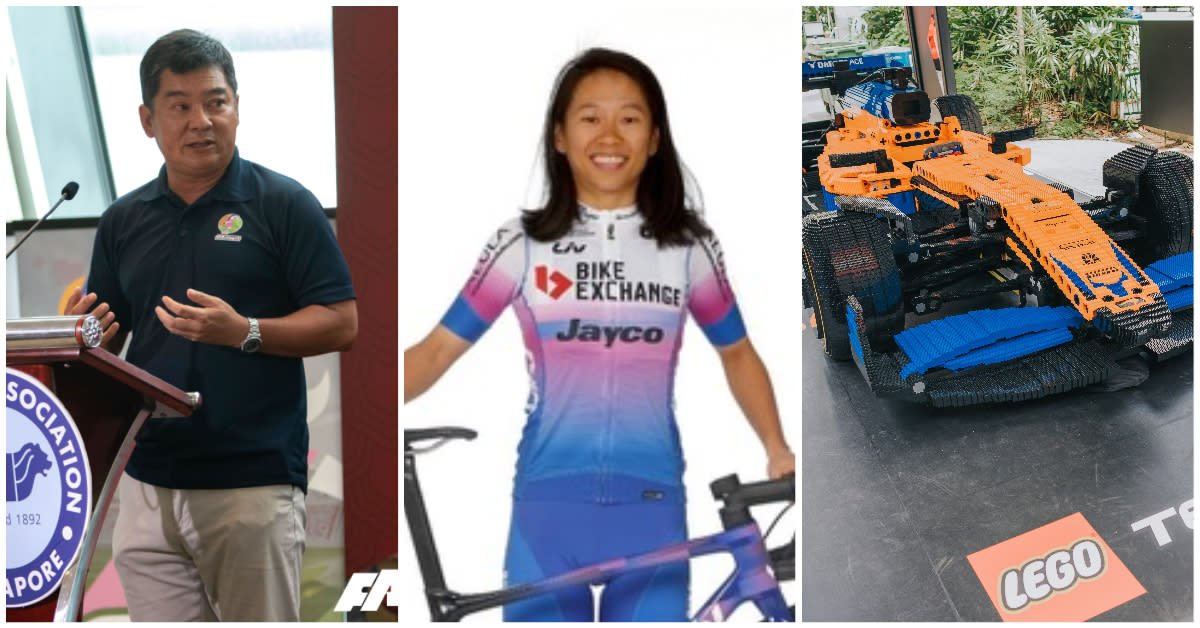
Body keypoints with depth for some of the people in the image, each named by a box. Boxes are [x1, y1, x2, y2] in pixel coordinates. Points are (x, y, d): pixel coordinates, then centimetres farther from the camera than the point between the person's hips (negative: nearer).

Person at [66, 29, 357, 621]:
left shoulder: (284, 205, -2)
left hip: (254, 481, -4)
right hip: (147, 479, 5)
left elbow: (341, 324, -5)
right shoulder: (123, 221, 13)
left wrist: (244, 332, -19)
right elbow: (106, 338, 19)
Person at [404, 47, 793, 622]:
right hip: (547, 505, 0)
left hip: (651, 507, 1)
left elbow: (737, 353, 15)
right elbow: (438, 349, 1)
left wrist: (776, 450, 2)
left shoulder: (688, 246, 4)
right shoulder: (522, 245, 1)